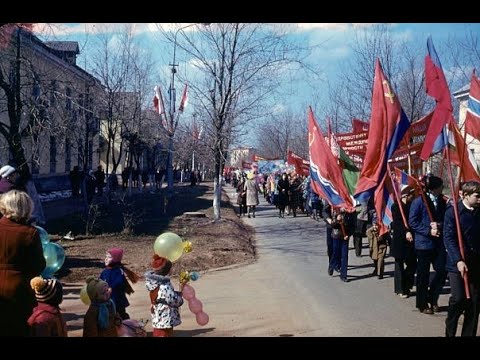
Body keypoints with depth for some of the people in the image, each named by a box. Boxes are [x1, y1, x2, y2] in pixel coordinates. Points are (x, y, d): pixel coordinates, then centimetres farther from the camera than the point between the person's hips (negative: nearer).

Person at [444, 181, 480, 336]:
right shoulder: (452, 212, -5)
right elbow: (448, 238, -10)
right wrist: (458, 260, -20)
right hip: (457, 264, -4)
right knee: (458, 299, -9)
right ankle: (450, 332, 12)